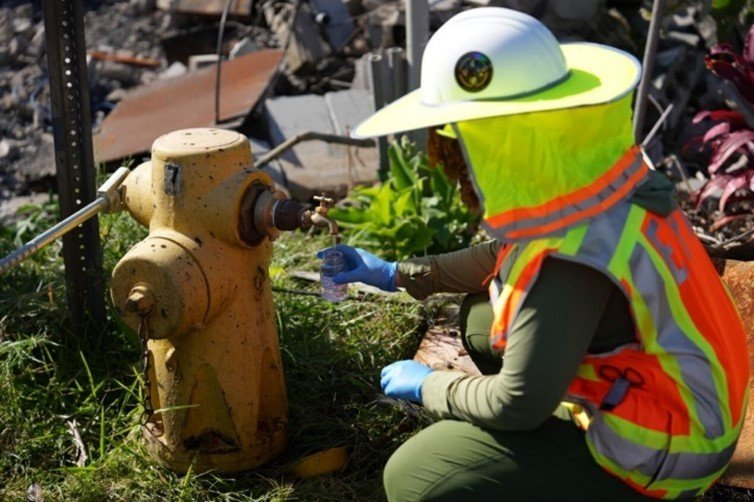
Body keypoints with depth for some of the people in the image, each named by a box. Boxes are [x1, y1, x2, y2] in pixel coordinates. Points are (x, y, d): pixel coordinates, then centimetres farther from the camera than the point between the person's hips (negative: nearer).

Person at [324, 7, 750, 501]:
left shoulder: (571, 261, -33)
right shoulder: (595, 173, -6)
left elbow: (519, 404, -24)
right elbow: (508, 256, 13)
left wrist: (428, 386, -6)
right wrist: (400, 274, 13)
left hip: (653, 449, -9)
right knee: (482, 317, 18)